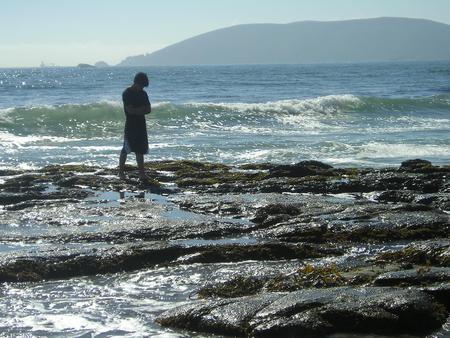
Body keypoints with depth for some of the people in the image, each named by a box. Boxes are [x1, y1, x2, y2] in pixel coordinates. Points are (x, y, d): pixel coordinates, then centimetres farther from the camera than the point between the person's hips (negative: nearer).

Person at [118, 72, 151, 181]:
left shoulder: (143, 94, 11)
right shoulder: (127, 93, -8)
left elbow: (148, 110, 6)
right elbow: (130, 110, -18)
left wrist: (137, 110, -11)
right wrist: (142, 109, -7)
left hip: (141, 125, 6)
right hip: (130, 125, -6)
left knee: (140, 149, 5)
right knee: (126, 148, -6)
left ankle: (141, 173, 6)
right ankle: (121, 171, 0)